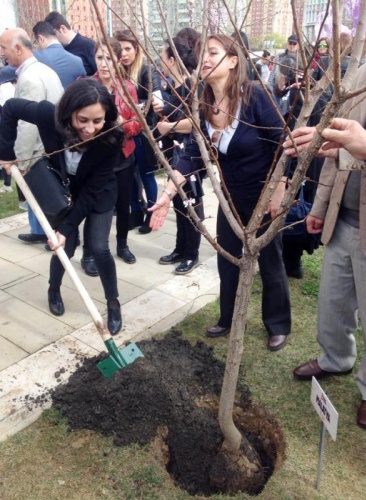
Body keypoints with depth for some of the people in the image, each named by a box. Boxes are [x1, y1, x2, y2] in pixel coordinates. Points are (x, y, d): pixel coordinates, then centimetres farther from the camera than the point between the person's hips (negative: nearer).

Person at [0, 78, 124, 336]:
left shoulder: (112, 138, -34)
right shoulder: (49, 115, -33)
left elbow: (92, 190, -28)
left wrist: (66, 228, -27)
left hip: (99, 195, -1)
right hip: (64, 191, 1)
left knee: (99, 248, -8)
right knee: (65, 247, 2)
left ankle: (113, 304, 15)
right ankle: (54, 290, 35)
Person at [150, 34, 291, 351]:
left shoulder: (255, 95, -21)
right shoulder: (204, 106, -6)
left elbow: (281, 144, -18)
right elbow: (192, 155, -9)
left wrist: (278, 193, -18)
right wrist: (167, 195, -18)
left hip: (263, 196, -5)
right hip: (231, 197, 5)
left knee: (270, 263, 9)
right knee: (227, 261, 15)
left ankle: (278, 326, 31)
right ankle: (229, 320, 36)